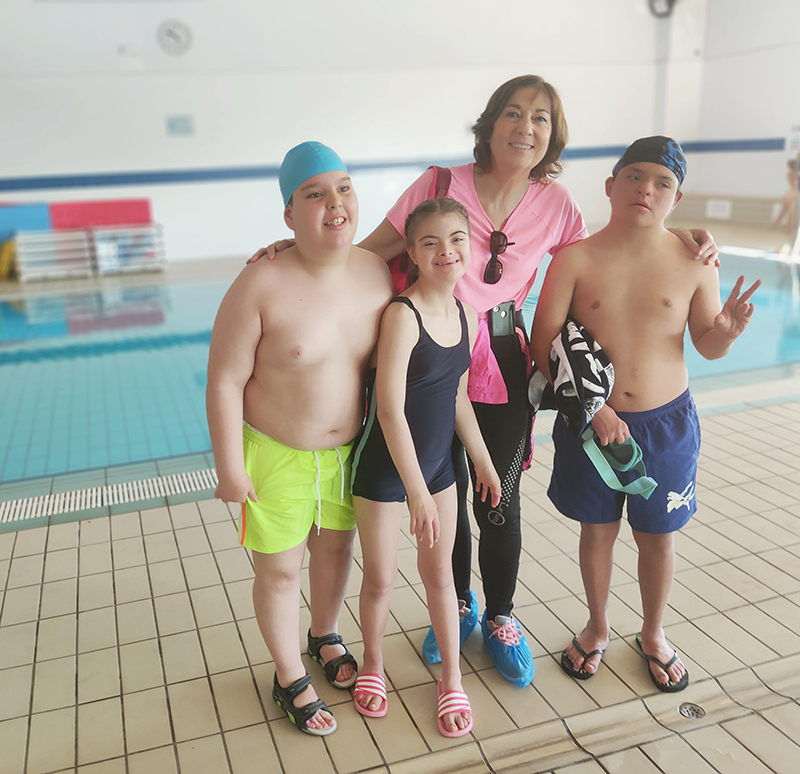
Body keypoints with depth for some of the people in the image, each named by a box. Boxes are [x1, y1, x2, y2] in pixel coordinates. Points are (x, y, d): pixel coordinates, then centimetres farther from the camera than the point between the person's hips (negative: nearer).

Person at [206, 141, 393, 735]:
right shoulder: (262, 286, -24)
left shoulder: (378, 273, -8)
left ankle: (325, 638, 52)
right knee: (280, 569, 10)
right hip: (275, 454, -4)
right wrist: (231, 468, -14)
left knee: (337, 546, 23)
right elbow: (225, 381, -18)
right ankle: (291, 679, 37)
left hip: (348, 447, 5)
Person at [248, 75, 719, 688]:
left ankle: (500, 617, 34)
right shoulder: (439, 185, -8)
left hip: (503, 367, 1)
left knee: (499, 500, 8)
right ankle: (458, 605, 40)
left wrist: (675, 234, 3)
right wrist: (301, 247, -19)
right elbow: (371, 252, -5)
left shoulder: (555, 204, 1)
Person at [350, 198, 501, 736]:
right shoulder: (402, 315, -23)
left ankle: (452, 677, 37)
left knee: (439, 574, 18)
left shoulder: (466, 314, 0)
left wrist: (484, 463, 15)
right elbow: (390, 411, -24)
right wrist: (418, 494, -23)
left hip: (438, 461, 6)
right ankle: (373, 666, 39)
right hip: (386, 469, -5)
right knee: (381, 580, 12)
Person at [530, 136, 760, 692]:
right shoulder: (575, 260, -9)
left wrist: (728, 330, -20)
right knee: (597, 530, 15)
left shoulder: (694, 261, -4)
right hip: (590, 421, 0)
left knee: (658, 536, 15)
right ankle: (598, 627, 40)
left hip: (667, 422, 1)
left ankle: (653, 635, 41)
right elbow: (544, 345, -10)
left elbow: (707, 346, 3)